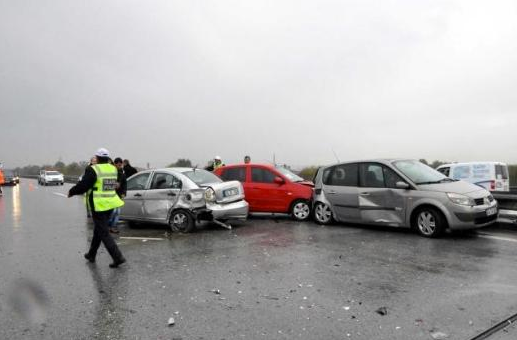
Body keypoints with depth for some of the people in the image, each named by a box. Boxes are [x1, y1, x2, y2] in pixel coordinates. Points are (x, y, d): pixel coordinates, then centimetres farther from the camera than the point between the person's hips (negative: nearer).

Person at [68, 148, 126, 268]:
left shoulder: (93, 170, -14)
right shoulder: (113, 169, 5)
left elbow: (82, 186, -14)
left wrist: (71, 192, 4)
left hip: (99, 205, -7)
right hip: (110, 204, 7)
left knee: (104, 233, -2)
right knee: (98, 230, 22)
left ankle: (118, 257, -8)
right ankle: (91, 255, 36)